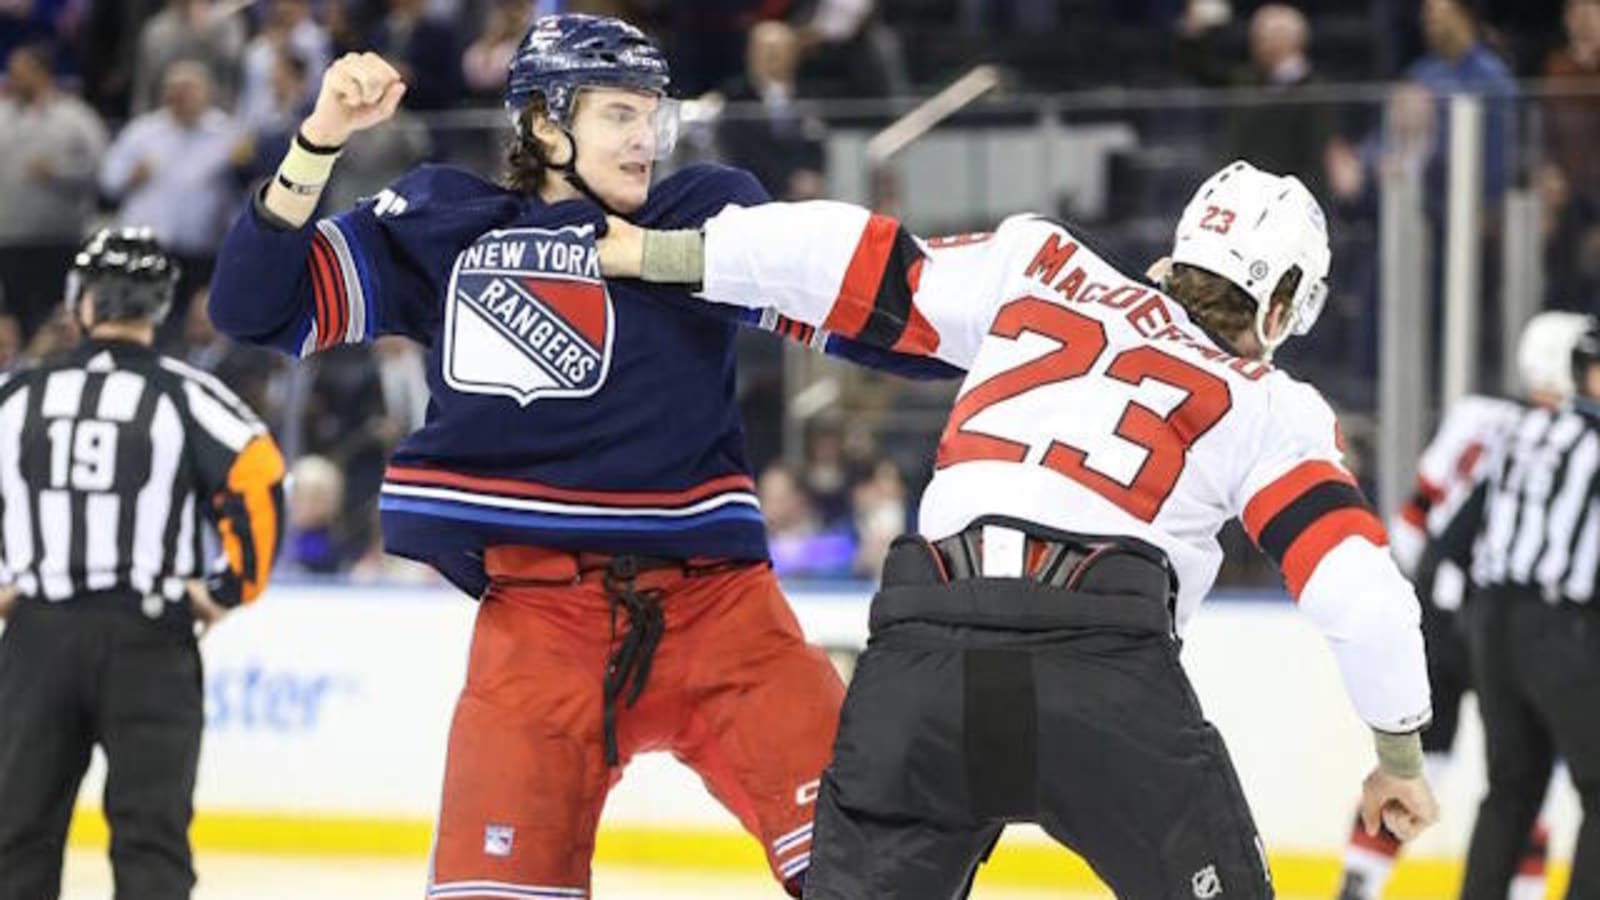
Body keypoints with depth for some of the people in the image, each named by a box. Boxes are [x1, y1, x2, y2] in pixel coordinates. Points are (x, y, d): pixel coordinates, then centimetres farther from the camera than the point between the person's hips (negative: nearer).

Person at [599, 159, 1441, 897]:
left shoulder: (1041, 268, 24)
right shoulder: (1271, 409, 19)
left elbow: (861, 264, 17)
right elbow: (1361, 591, 11)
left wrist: (660, 254, 25)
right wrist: (1401, 753, 23)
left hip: (924, 656, 2)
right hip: (1107, 666, -2)